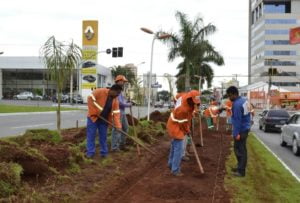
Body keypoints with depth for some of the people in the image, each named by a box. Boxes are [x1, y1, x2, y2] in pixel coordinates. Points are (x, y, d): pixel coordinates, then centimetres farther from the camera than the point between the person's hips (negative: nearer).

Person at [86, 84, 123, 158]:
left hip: (104, 120, 5)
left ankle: (104, 152, 17)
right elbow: (90, 99, -19)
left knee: (103, 136, 8)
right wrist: (93, 113, -21)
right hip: (93, 117, -5)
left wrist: (118, 125, -17)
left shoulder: (115, 100, -3)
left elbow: (116, 113, -7)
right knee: (91, 135, -2)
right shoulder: (100, 91, -19)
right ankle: (90, 152, 5)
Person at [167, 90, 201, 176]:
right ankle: (175, 170, -2)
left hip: (174, 125, 10)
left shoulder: (185, 97, -13)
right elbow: (182, 123, -22)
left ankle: (171, 163, 37)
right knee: (178, 149, -8)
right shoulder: (182, 109, -37)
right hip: (176, 128, -10)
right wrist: (187, 131, -4)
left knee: (174, 145, 22)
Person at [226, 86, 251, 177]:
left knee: (240, 150, -3)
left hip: (241, 130, -10)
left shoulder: (237, 104, -22)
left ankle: (241, 171, 3)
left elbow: (237, 120, -22)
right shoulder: (244, 100, 9)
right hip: (245, 128, 10)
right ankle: (240, 167, 28)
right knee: (241, 149, 18)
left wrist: (237, 133, -20)